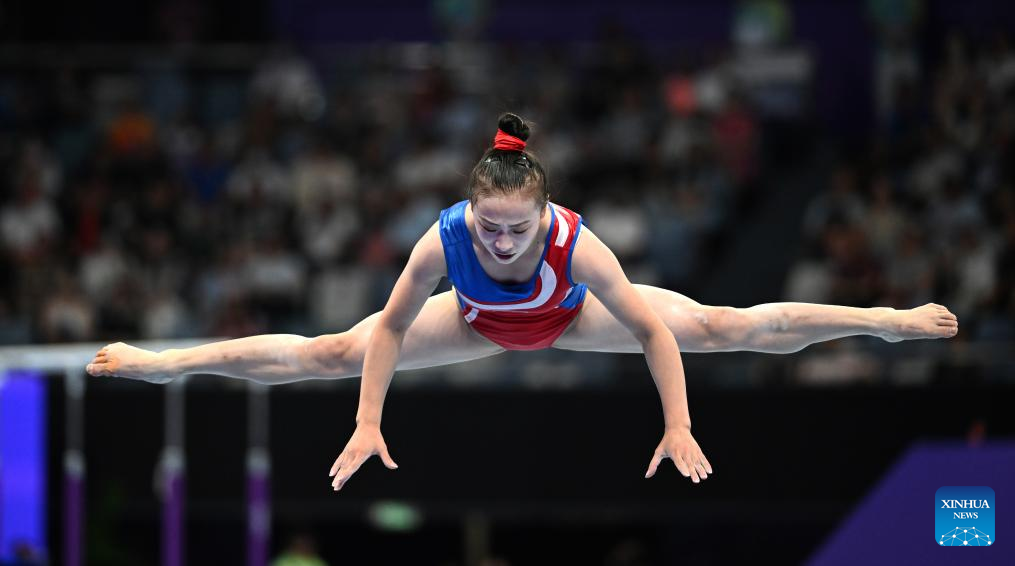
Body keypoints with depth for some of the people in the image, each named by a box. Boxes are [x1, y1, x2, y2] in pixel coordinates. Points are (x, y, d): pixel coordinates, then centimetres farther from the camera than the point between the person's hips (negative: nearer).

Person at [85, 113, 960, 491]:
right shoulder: (443, 240, -41)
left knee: (724, 329, -6)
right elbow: (391, 329, -24)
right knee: (334, 354, 1)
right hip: (480, 320, 1)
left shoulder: (576, 241, -44)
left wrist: (679, 429, -37)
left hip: (569, 315, -1)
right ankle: (162, 363, 16)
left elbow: (652, 331, -36)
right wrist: (368, 427, -25)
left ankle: (894, 320, 7)